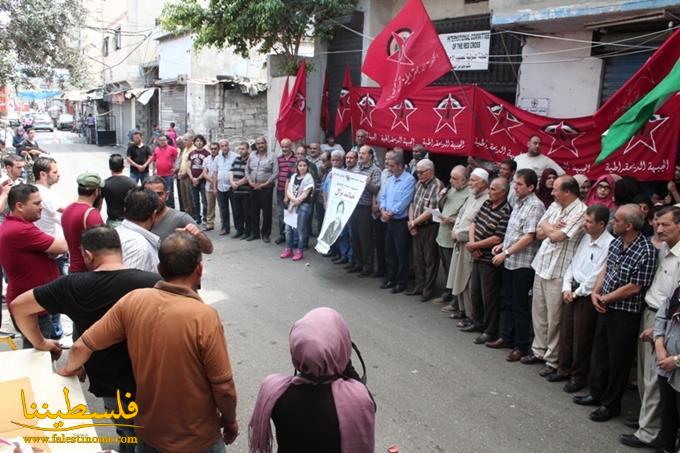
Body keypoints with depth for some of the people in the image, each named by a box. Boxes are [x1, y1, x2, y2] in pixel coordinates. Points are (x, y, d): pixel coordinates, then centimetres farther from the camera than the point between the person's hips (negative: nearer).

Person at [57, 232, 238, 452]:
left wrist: (70, 369, 17)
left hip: (147, 431, 4)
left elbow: (82, 346, -4)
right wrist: (230, 421, -1)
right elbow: (223, 387, -20)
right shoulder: (204, 317, -26)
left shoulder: (132, 300, -13)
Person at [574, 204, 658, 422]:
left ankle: (611, 404, 24)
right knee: (599, 352, 19)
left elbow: (634, 287, -20)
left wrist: (604, 298, -12)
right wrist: (595, 292, -3)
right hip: (605, 308, 7)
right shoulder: (615, 242, 2)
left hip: (625, 314, -7)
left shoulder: (646, 251, -21)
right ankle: (597, 394, 37)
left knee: (618, 359, 7)